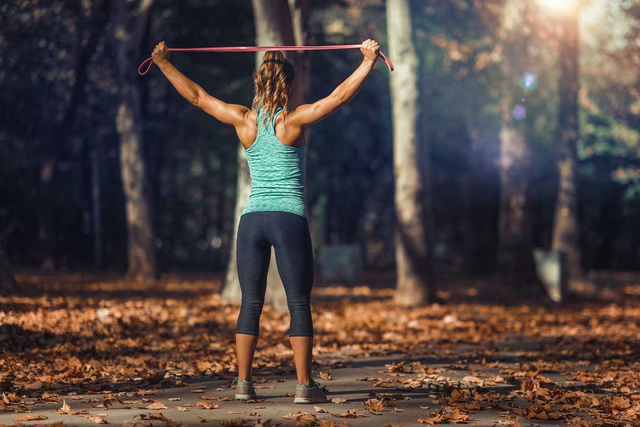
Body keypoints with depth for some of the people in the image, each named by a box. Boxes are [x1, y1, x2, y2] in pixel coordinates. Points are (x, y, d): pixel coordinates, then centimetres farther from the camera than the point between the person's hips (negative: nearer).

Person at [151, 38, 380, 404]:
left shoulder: (244, 120, 4)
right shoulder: (295, 120, -6)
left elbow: (196, 95, 13)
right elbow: (340, 97, -12)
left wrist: (164, 63, 23)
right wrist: (368, 62, -9)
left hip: (252, 219, 4)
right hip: (290, 218, -3)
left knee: (251, 304, 8)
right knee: (300, 305, 1)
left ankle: (244, 383, 7)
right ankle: (305, 385, 0)